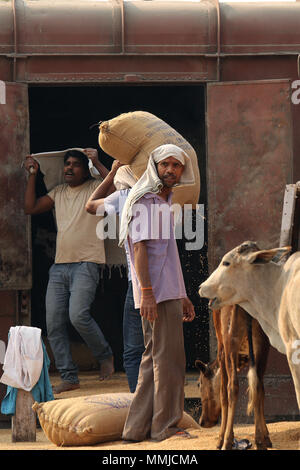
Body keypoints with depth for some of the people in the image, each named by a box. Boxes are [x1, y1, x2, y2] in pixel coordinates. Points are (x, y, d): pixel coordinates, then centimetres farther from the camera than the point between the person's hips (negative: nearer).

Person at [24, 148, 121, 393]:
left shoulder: (95, 188, 1)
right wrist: (33, 175, 11)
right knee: (54, 323, -2)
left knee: (78, 315, -22)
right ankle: (69, 377, 3)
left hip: (86, 265, -6)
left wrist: (97, 163, -16)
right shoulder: (58, 192, 19)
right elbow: (31, 207, 17)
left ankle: (105, 356, 3)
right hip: (59, 266, 6)